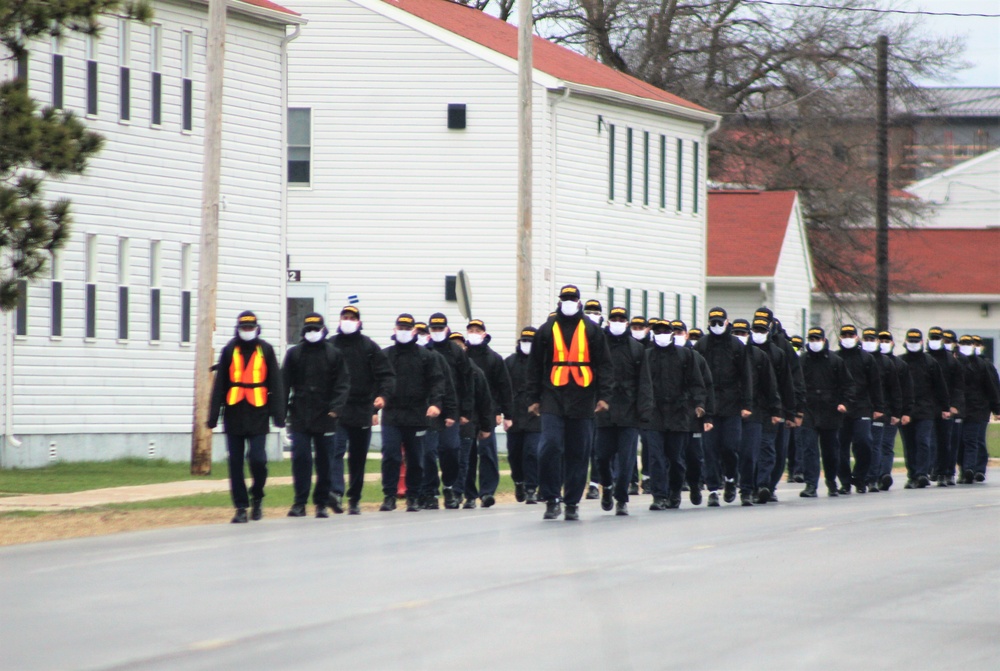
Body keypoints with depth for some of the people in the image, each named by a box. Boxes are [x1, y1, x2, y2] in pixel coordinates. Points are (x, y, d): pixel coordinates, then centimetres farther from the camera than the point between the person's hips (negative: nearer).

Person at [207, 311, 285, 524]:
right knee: (236, 463, 1)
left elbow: (275, 384, 6)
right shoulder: (229, 350, 6)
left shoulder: (265, 350, 5)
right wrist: (214, 415, 2)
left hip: (257, 415, -1)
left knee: (258, 459, -10)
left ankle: (257, 499, 14)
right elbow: (219, 384, 7)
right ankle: (241, 507, 8)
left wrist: (278, 415, 0)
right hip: (234, 415, 1)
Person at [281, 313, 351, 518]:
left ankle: (322, 502, 14)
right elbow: (285, 384, 7)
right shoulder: (294, 353, 8)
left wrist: (336, 407, -13)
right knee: (300, 459, -6)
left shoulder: (334, 354, 5)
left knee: (325, 461, 5)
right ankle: (300, 503, -3)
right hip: (300, 416, 0)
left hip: (325, 416, 0)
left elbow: (342, 384, 1)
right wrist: (282, 411, 0)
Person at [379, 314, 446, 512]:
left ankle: (412, 497, 17)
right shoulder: (385, 355, 9)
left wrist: (435, 402, -11)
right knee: (390, 456, -10)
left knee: (415, 459, 7)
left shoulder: (425, 356, 7)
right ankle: (389, 496, -4)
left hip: (417, 415, 0)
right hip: (391, 415, 0)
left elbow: (437, 381, 3)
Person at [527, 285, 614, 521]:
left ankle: (572, 503, 12)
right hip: (553, 398, 0)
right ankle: (552, 499, -6)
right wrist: (534, 398, 8)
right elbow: (535, 366, 13)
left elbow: (604, 365, 7)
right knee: (550, 447, -15)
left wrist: (604, 395, -3)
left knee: (578, 453, 3)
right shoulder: (547, 330, 10)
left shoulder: (591, 331, 8)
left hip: (583, 401, 0)